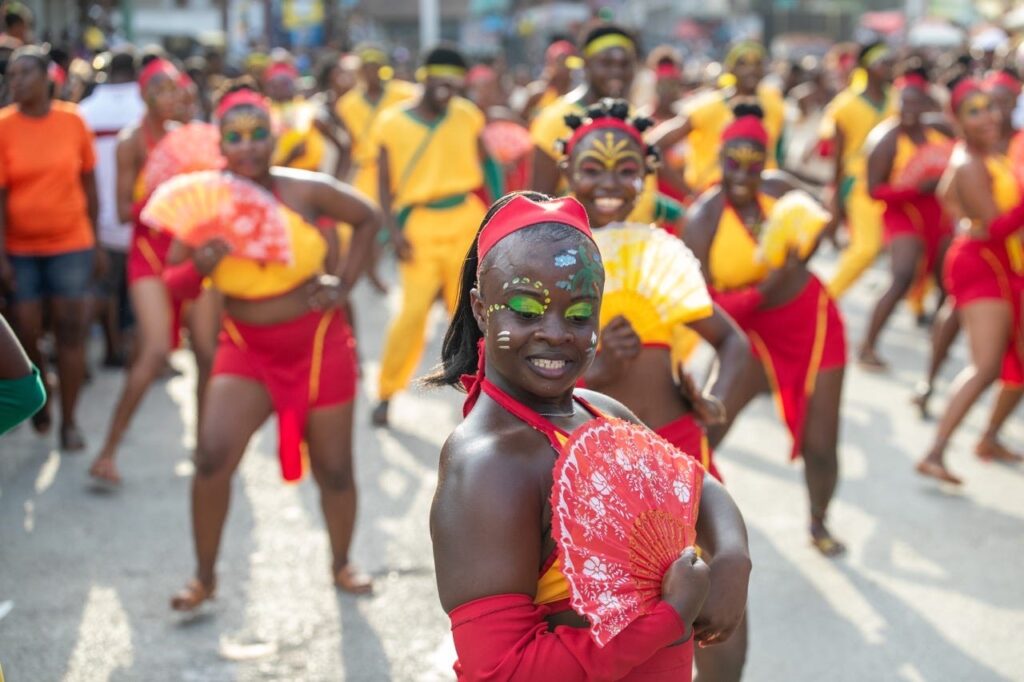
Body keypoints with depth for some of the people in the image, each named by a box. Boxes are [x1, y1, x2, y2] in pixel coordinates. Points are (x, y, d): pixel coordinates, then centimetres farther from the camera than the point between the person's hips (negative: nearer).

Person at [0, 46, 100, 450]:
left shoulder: (72, 121, -2)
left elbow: (88, 185, 5)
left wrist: (94, 244, 7)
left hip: (70, 245, 0)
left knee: (71, 333, 0)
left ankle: (69, 420, 10)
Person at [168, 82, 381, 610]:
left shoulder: (305, 190, -13)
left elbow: (369, 218, 2)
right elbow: (172, 281, -5)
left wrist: (344, 285, -4)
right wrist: (199, 266, -27)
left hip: (318, 344, -1)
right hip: (247, 349, 1)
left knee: (334, 468, 9)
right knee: (212, 458, -13)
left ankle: (341, 563, 34)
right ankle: (204, 576, 5)